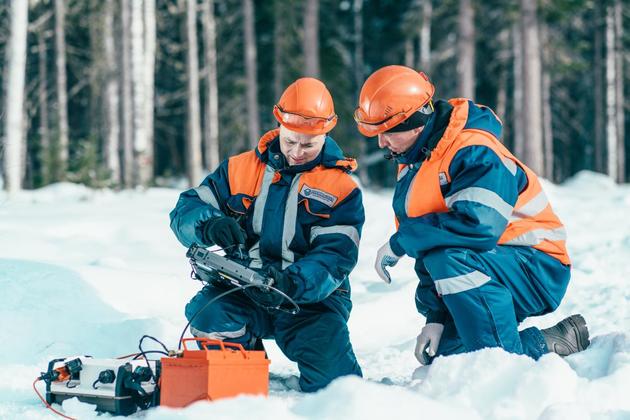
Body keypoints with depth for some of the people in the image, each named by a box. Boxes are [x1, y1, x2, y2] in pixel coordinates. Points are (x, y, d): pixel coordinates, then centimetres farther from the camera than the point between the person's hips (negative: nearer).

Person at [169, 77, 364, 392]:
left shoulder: (342, 189, -1)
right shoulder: (241, 169, 8)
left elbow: (335, 258, -13)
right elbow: (185, 211, 5)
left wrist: (291, 282, -35)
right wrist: (210, 225, -21)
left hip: (311, 297, -2)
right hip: (243, 293, 2)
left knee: (327, 360, -30)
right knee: (207, 314, -30)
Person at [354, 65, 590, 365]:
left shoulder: (475, 153, -22)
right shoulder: (412, 166, 8)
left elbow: (478, 225, -37)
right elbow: (428, 250, 11)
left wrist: (399, 242, -25)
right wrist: (436, 317, 0)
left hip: (537, 272, -9)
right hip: (485, 266, 9)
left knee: (450, 261, -35)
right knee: (437, 356, -4)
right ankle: (546, 344, 7)